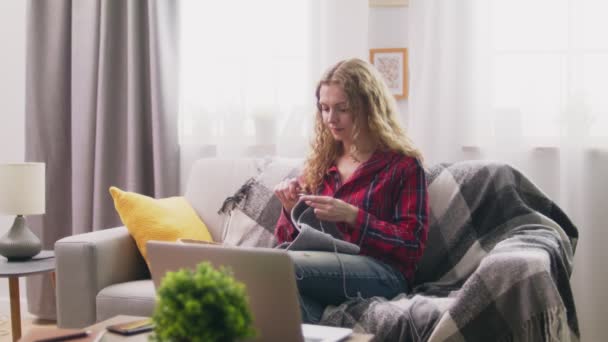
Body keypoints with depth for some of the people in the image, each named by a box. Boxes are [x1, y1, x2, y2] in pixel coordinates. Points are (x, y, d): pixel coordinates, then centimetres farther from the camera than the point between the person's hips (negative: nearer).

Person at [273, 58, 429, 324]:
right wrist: (292, 210, 0)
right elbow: (287, 240, 22)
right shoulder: (320, 162, 21)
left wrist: (351, 216, -15)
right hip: (323, 271, 4)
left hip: (382, 273, -4)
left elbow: (413, 245, -4)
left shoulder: (403, 164, 5)